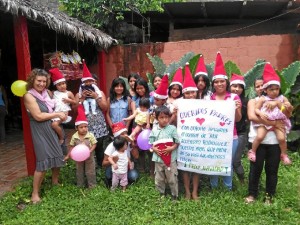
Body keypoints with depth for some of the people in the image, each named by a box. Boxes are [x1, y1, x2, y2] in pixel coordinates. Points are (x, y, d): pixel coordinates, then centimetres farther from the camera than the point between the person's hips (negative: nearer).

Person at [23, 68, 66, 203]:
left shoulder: (46, 93, 6)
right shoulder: (29, 96, -14)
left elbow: (54, 108, 20)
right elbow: (38, 116, -19)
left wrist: (58, 119, 1)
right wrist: (57, 114, -13)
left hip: (53, 129, 7)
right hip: (40, 132, -7)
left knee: (57, 157, 15)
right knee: (43, 162, -8)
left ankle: (55, 182, 38)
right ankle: (35, 194, 7)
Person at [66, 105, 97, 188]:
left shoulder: (90, 135, -19)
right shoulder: (74, 136, -13)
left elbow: (94, 144, -12)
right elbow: (71, 146, -1)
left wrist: (90, 151, -26)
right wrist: (68, 155, -1)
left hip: (89, 157, -2)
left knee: (90, 171, 10)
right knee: (79, 171, 18)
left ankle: (92, 185, 26)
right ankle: (80, 185, 36)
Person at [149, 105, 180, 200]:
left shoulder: (172, 128, -7)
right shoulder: (154, 130, 1)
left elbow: (177, 142, -3)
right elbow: (151, 144, 7)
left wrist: (171, 148, -19)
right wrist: (154, 149, -12)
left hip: (170, 159, -3)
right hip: (158, 159, 3)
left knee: (172, 179, 9)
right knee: (159, 179, 16)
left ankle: (175, 196, 27)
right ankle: (161, 194, 35)